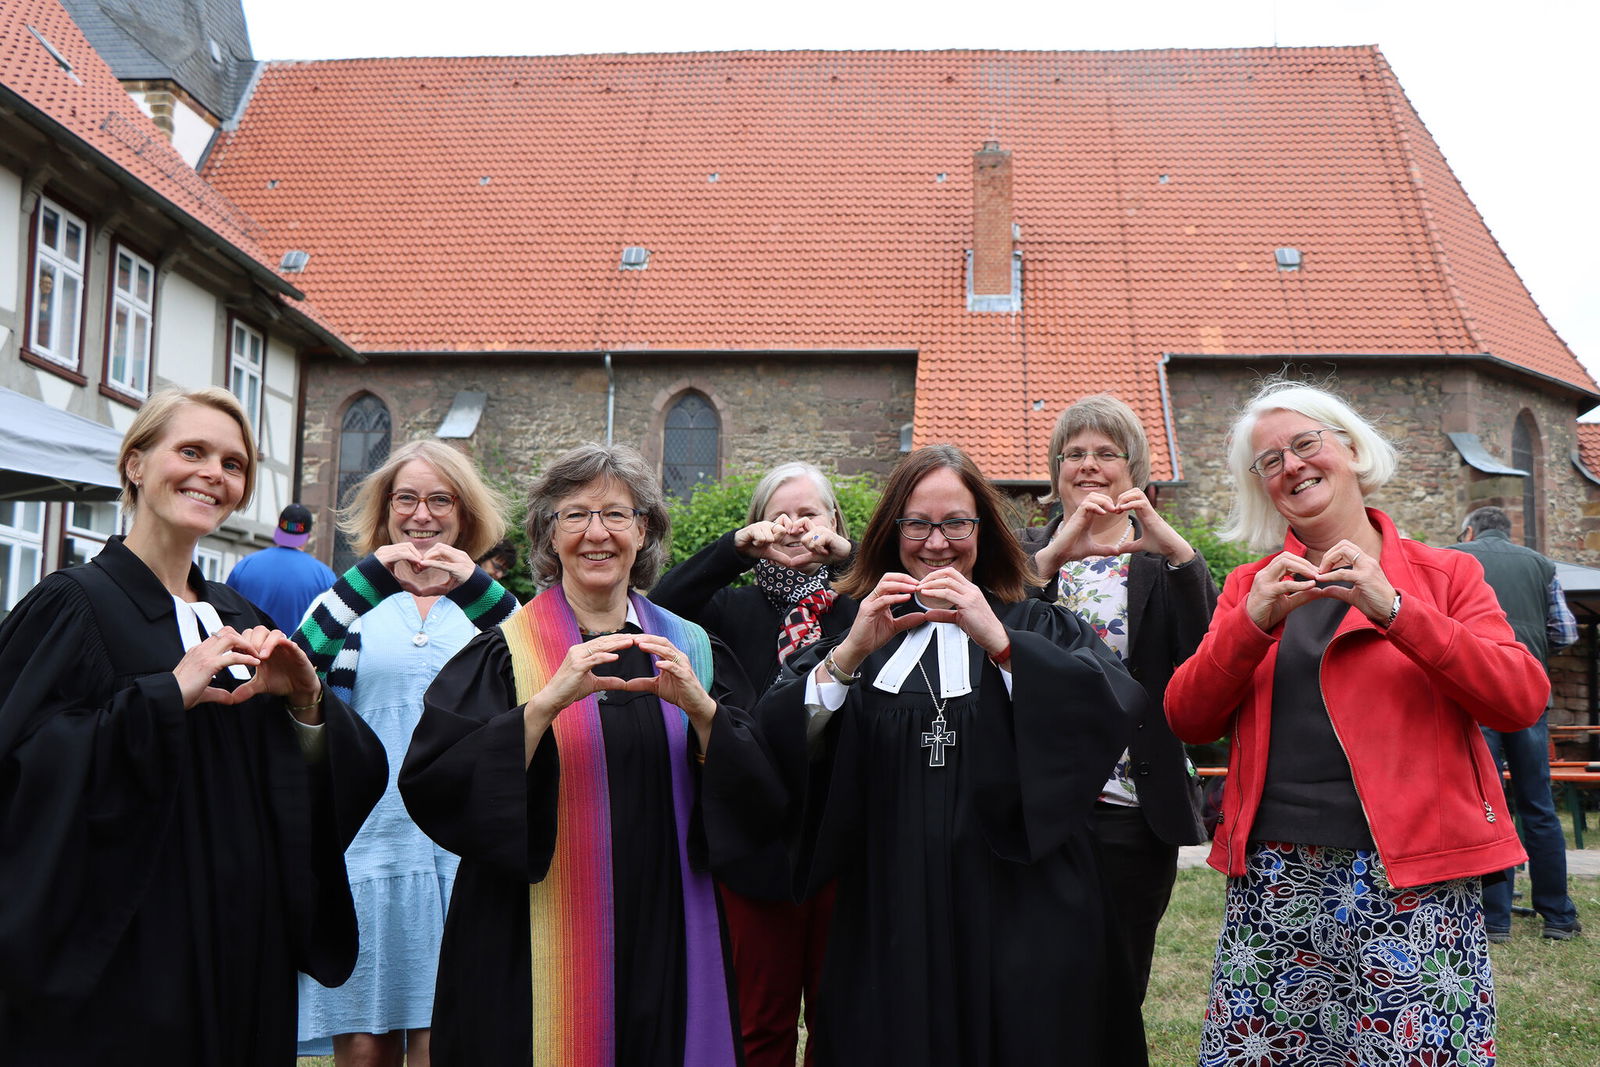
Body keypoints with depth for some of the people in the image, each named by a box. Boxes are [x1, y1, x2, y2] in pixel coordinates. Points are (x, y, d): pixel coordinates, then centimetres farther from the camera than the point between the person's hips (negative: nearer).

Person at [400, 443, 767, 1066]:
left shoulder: (692, 650, 6)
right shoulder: (506, 652, -3)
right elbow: (432, 787, -14)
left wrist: (700, 708, -17)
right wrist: (548, 702, -24)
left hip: (664, 946, 3)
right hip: (540, 953, -2)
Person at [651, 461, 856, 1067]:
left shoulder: (862, 603, 4)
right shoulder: (735, 609, 8)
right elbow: (658, 612, -10)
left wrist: (848, 553, -19)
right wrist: (736, 545, -16)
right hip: (761, 848, 1)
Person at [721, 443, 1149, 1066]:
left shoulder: (1037, 627, 7)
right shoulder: (859, 630, 10)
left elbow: (1117, 707, -14)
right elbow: (781, 745, -4)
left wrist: (996, 640, -23)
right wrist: (851, 653, -17)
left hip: (1014, 905, -1)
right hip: (892, 910, 1)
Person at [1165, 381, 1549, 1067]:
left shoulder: (1445, 575, 6)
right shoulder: (1251, 586, 12)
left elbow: (1522, 699, -8)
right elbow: (1188, 721, 2)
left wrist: (1394, 611, -16)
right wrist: (1255, 622, -12)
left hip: (1411, 878, -2)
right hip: (1274, 880, 2)